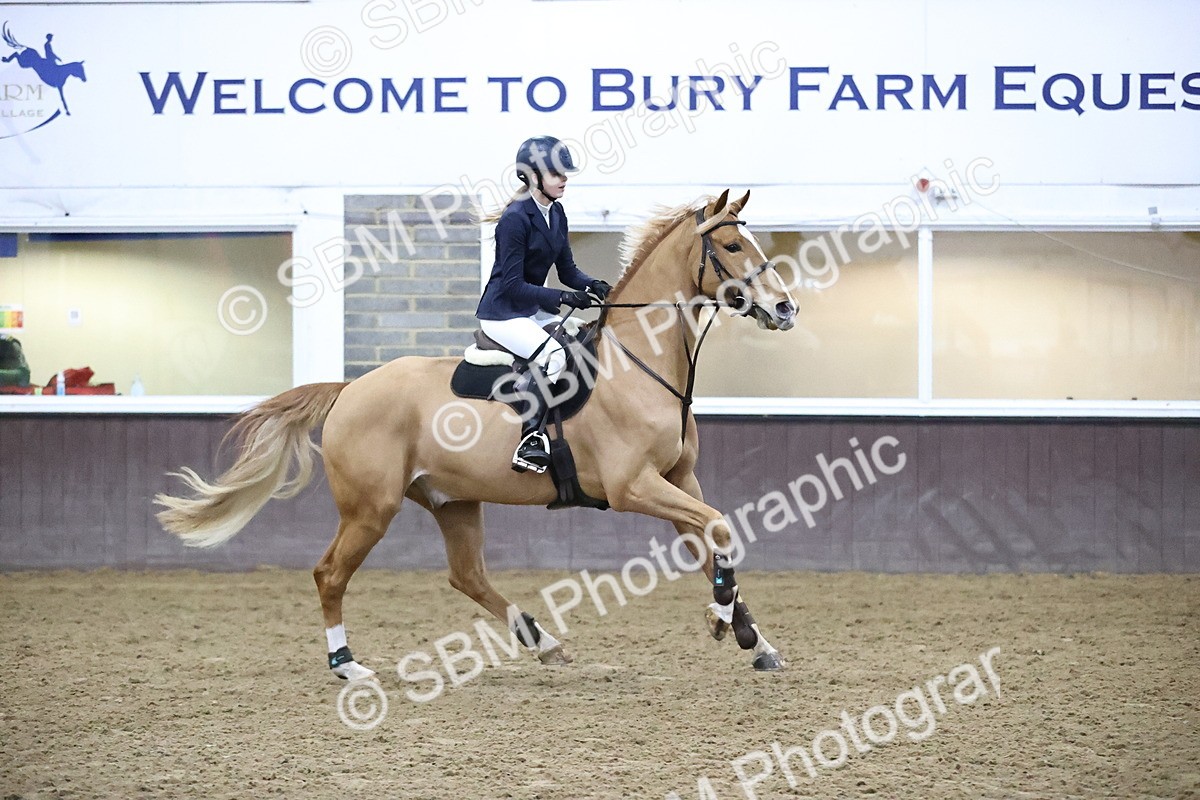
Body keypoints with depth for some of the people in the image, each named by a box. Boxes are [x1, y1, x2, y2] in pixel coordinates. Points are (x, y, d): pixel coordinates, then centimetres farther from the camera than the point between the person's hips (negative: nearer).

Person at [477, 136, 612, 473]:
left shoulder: (556, 214, 8)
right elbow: (512, 285, -21)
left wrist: (592, 286, -10)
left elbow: (567, 270, 12)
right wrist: (563, 298, -27)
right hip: (502, 312, -9)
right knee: (552, 355, -32)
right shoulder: (516, 218, -19)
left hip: (535, 310, 9)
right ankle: (530, 439, -30)